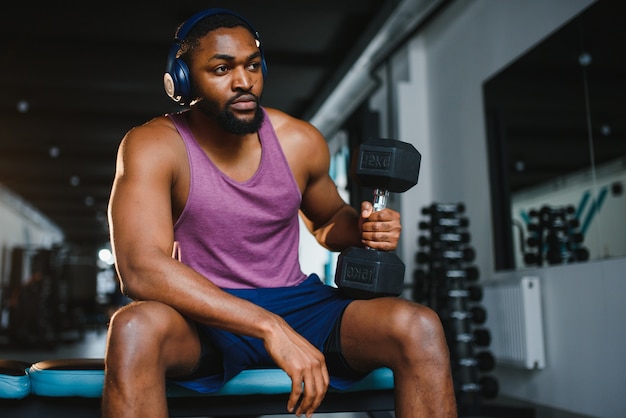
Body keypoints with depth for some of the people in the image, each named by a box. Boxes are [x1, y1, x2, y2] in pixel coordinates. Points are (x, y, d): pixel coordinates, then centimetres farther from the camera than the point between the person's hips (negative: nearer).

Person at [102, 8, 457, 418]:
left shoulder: (301, 141, 1)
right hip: (205, 318, -2)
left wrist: (361, 228, -6)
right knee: (134, 329, -38)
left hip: (297, 304, 3)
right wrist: (270, 328, -34)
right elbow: (140, 269, -26)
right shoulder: (152, 146, -12)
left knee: (420, 327, -22)